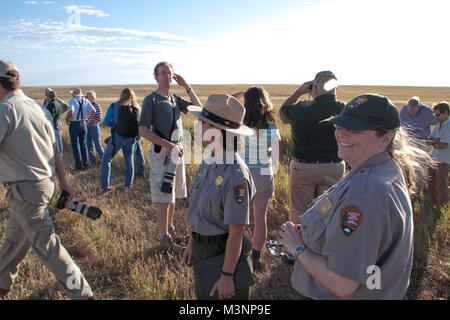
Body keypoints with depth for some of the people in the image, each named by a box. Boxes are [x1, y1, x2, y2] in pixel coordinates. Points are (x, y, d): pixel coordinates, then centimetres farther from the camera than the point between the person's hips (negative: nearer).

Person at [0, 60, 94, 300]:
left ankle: (82, 293, 2)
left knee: (45, 244, -4)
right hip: (44, 182, 9)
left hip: (25, 188, -9)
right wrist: (63, 181, 19)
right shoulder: (38, 107, 10)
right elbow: (54, 149, 13)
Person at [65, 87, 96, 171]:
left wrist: (67, 119, -9)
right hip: (83, 124, 5)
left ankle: (79, 166, 4)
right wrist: (88, 118, 9)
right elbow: (93, 111, -3)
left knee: (75, 145, 3)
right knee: (83, 144, 15)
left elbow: (71, 111, -25)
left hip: (74, 125, -4)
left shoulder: (72, 100, -9)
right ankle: (86, 164, 18)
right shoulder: (85, 100, 4)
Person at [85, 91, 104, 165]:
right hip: (87, 127, 6)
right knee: (89, 144, 9)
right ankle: (92, 160, 18)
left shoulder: (97, 106, -8)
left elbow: (99, 117, -10)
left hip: (94, 126, -6)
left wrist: (92, 124, -11)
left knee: (98, 144, -5)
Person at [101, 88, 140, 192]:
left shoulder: (114, 106, -7)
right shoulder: (137, 108, -1)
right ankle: (128, 185, 20)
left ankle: (105, 186, 7)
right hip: (131, 138, 3)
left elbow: (106, 122, -2)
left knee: (106, 160, 9)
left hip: (117, 137, -3)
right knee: (129, 161, 15)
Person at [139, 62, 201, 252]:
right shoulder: (151, 100, -9)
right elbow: (143, 131, -14)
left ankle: (169, 229, 31)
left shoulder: (175, 98, 12)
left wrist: (186, 86, 6)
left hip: (177, 150, 8)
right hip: (161, 152, -7)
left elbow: (198, 108, 14)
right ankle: (164, 239, 4)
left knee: (172, 195, 16)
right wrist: (167, 144, -22)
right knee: (164, 198, -4)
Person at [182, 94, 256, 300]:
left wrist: (227, 276, -19)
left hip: (223, 253, -8)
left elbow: (236, 232, -23)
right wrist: (192, 244, 14)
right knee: (203, 295, 24)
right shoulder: (210, 163, -1)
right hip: (202, 251, 8)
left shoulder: (235, 175, -26)